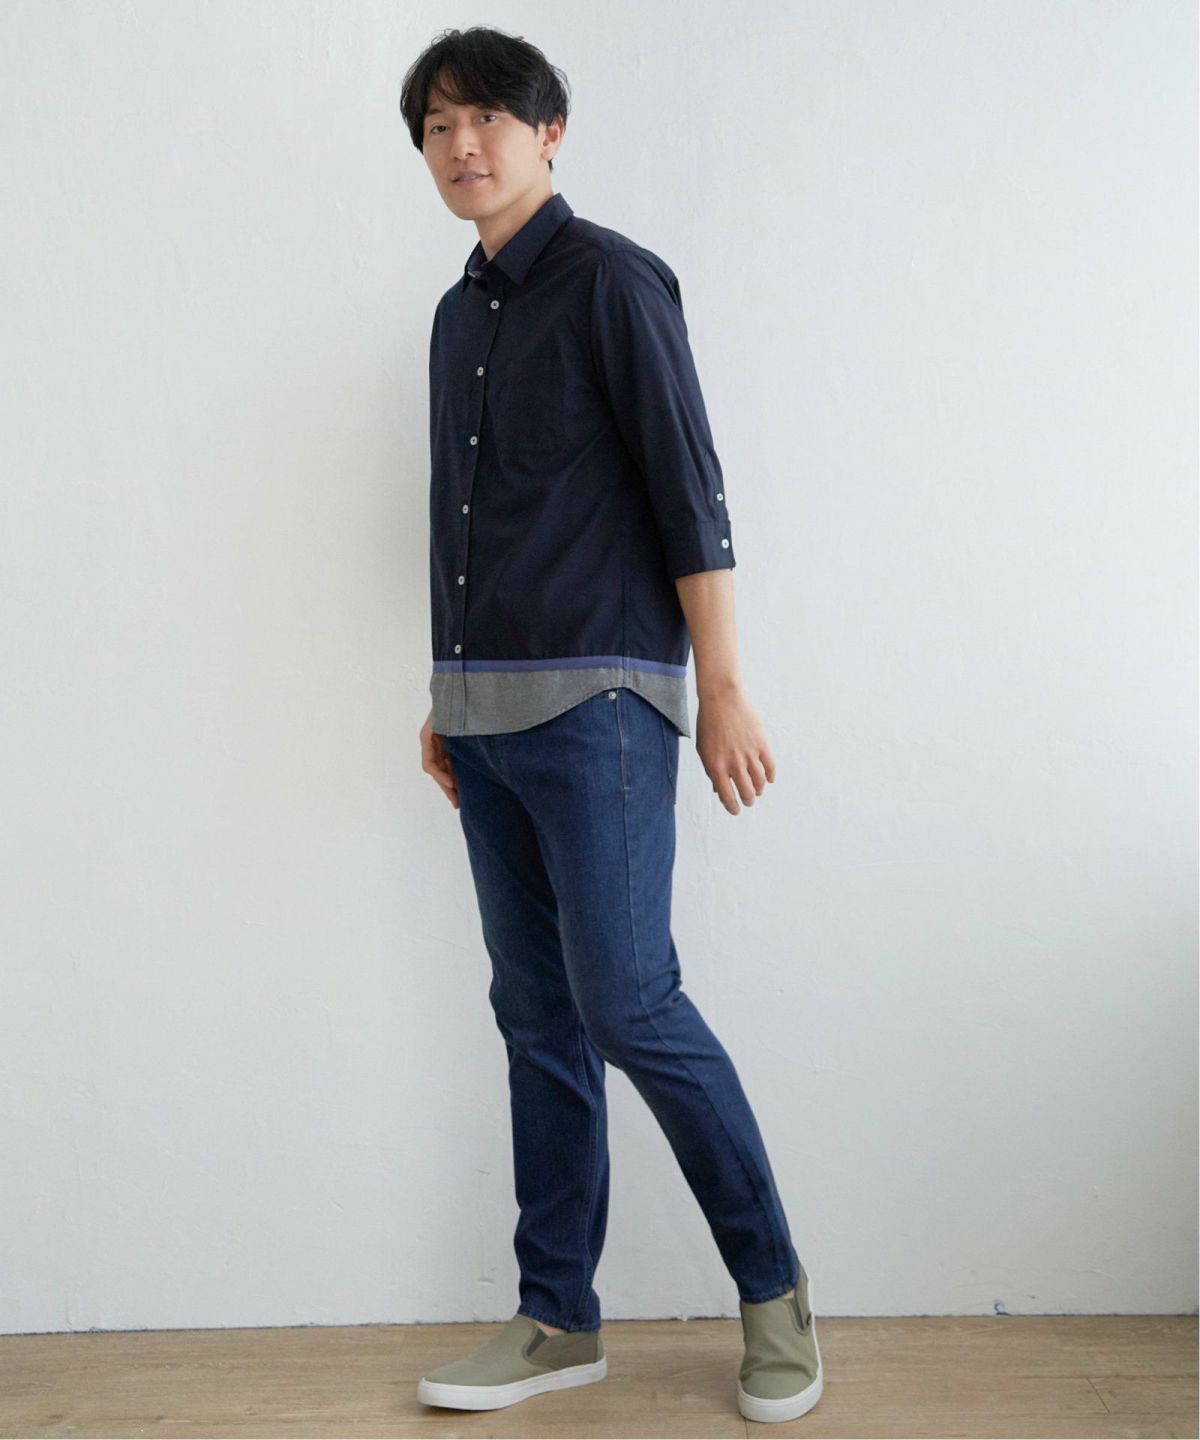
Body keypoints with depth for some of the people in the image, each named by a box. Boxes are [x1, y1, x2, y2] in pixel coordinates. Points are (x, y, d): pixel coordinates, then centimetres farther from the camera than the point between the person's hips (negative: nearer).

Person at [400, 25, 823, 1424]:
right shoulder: (458, 313, 19)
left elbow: (689, 493, -8)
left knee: (628, 1005, -9)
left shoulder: (610, 280, -2)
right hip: (486, 715, 7)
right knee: (538, 1016, 9)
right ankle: (558, 1320, 19)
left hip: (596, 702, -7)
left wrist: (723, 691, -13)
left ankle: (773, 1289, 11)